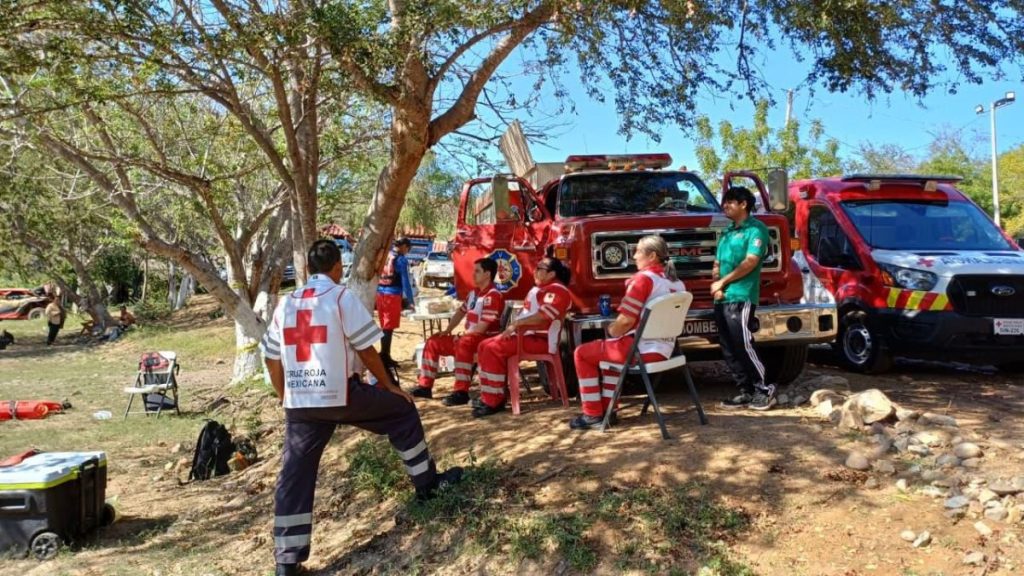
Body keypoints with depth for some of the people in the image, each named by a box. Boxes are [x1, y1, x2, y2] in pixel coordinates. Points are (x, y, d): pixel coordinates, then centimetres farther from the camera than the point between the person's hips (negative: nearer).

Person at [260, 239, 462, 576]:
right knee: (402, 412, 17)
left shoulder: (286, 304, 11)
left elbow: (271, 359, 13)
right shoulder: (341, 297, -4)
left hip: (299, 402, 5)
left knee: (294, 475, 9)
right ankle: (427, 482, 28)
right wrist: (388, 386, 8)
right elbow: (366, 350, -5)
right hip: (342, 394, -4)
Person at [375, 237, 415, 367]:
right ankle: (384, 357, 1)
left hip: (380, 293, 7)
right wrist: (410, 301, -5)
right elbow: (405, 281, -10)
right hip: (393, 295, -7)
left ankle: (384, 356, 22)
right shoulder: (401, 260, -8)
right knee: (389, 328, -1)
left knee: (384, 326, 15)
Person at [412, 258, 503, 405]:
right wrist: (447, 330, 11)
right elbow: (461, 312, 24)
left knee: (463, 343, -41)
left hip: (487, 338, -10)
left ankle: (461, 392, -41)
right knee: (433, 341, 8)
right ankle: (425, 385, 6)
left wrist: (462, 335, -13)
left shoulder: (493, 296, -15)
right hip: (469, 338, 10)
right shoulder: (473, 293, 14)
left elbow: (482, 327, -21)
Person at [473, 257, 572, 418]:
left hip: (540, 339, -11)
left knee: (494, 349, -25)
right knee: (485, 346, 3)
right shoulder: (538, 289, 22)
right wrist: (513, 327, 7)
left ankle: (493, 402, -21)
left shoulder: (557, 290, -12)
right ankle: (489, 396, 2)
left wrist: (516, 323, -20)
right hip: (525, 334, 11)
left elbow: (542, 316, -25)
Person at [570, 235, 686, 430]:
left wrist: (611, 330, 3)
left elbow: (626, 321, -19)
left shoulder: (643, 278, -15)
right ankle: (607, 409, 28)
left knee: (582, 353, 10)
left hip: (640, 350, -8)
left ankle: (592, 414, 11)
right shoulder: (677, 283, 9)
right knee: (610, 349, 32)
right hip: (664, 351, 8)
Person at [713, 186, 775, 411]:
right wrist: (715, 285, -1)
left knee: (743, 346, -10)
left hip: (741, 297, -8)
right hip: (722, 299, 8)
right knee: (729, 350, 7)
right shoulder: (727, 233, 21)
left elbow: (751, 261, -13)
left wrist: (723, 282, -9)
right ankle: (747, 392, 13)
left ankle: (764, 390, 2)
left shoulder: (756, 228, -3)